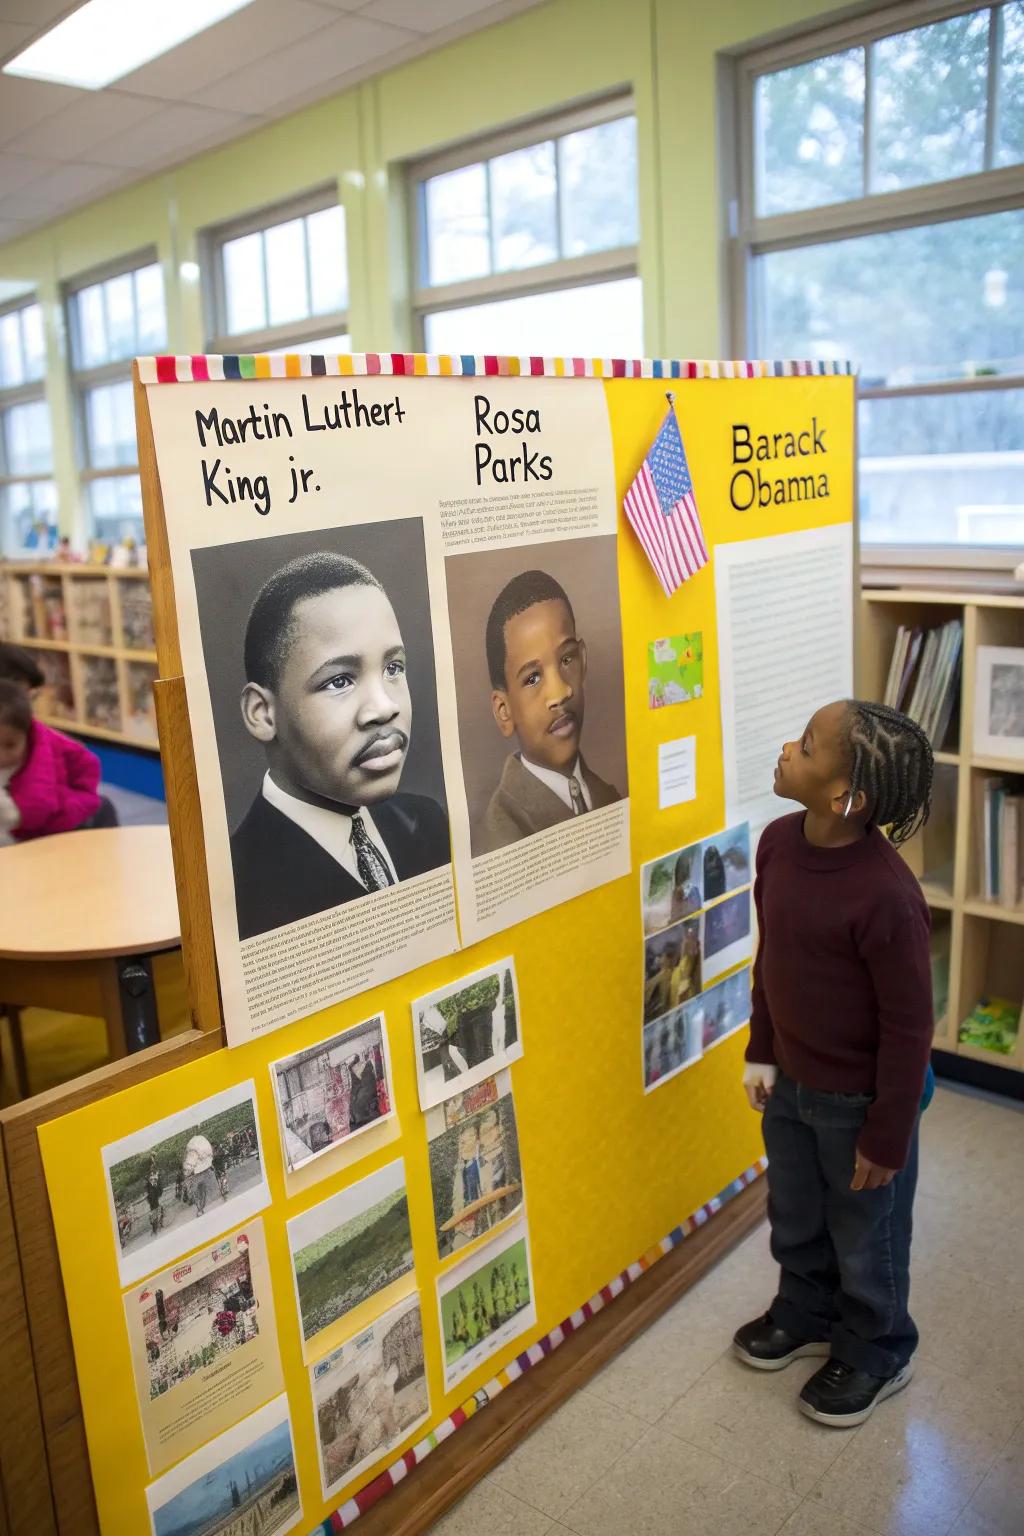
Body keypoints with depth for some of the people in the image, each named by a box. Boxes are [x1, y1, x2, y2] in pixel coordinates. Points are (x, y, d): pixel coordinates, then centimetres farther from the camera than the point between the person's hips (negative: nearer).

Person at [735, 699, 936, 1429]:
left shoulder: (886, 896, -33)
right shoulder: (779, 842, -11)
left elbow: (909, 1027, -22)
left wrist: (886, 1137, -14)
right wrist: (762, 1053, 9)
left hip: (859, 1099, -6)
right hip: (791, 1083, 7)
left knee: (864, 1236, 19)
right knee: (795, 1218, 27)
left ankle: (877, 1354, 46)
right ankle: (806, 1314, 54)